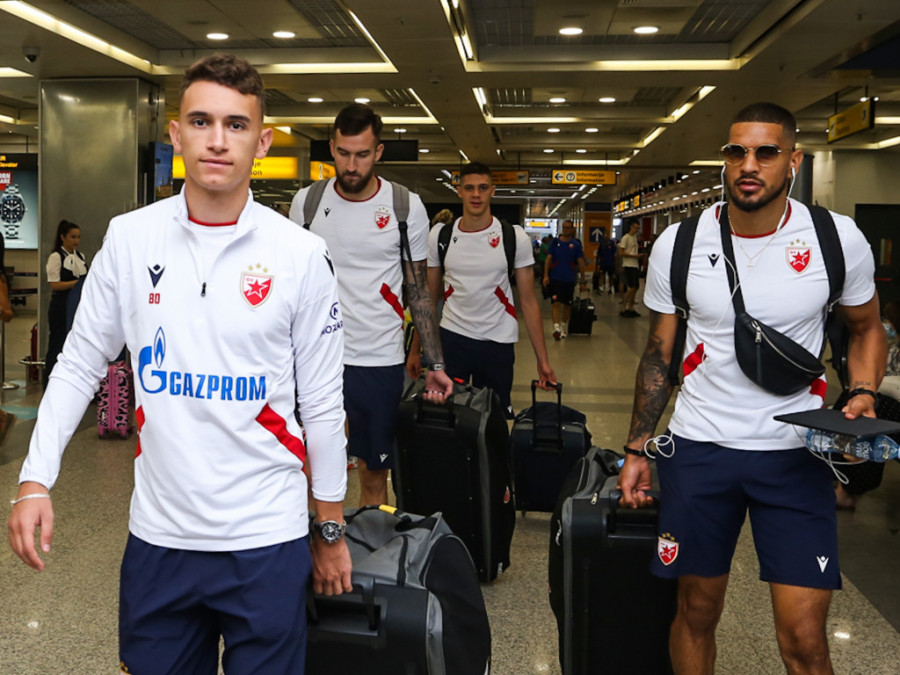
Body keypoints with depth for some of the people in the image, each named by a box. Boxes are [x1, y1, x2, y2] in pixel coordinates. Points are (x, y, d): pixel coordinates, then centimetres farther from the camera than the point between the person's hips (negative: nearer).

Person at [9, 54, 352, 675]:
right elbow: (80, 364, 7)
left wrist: (331, 531, 3)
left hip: (267, 540, -2)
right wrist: (36, 480, -1)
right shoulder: (130, 238, -2)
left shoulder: (301, 254, -7)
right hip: (158, 533, 2)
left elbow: (323, 403, -2)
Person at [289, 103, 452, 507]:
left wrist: (435, 364, -2)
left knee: (374, 474, 10)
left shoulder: (407, 208, -2)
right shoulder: (306, 202, 2)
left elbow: (417, 291, 3)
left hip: (380, 361, -1)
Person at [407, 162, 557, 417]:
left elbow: (528, 301, -3)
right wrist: (415, 349, 2)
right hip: (451, 337, 1)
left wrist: (543, 360, -7)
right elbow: (429, 298, 7)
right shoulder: (439, 236, 1)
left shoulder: (514, 237, -4)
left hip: (498, 342, -1)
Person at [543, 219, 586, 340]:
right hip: (555, 278, -1)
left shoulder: (576, 245, 3)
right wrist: (546, 275, -12)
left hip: (569, 279, 1)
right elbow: (548, 259, 0)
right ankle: (556, 328, -19)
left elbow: (581, 263, 4)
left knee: (567, 305, 10)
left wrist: (583, 281, 3)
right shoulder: (555, 242, 2)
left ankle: (564, 327, 26)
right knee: (556, 303, -11)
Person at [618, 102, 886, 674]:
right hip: (698, 449, 1)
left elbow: (866, 328, 12)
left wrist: (864, 396, -7)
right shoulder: (678, 245, -3)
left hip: (795, 453, 0)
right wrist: (638, 448, 4)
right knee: (697, 611, 12)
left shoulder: (839, 239, -5)